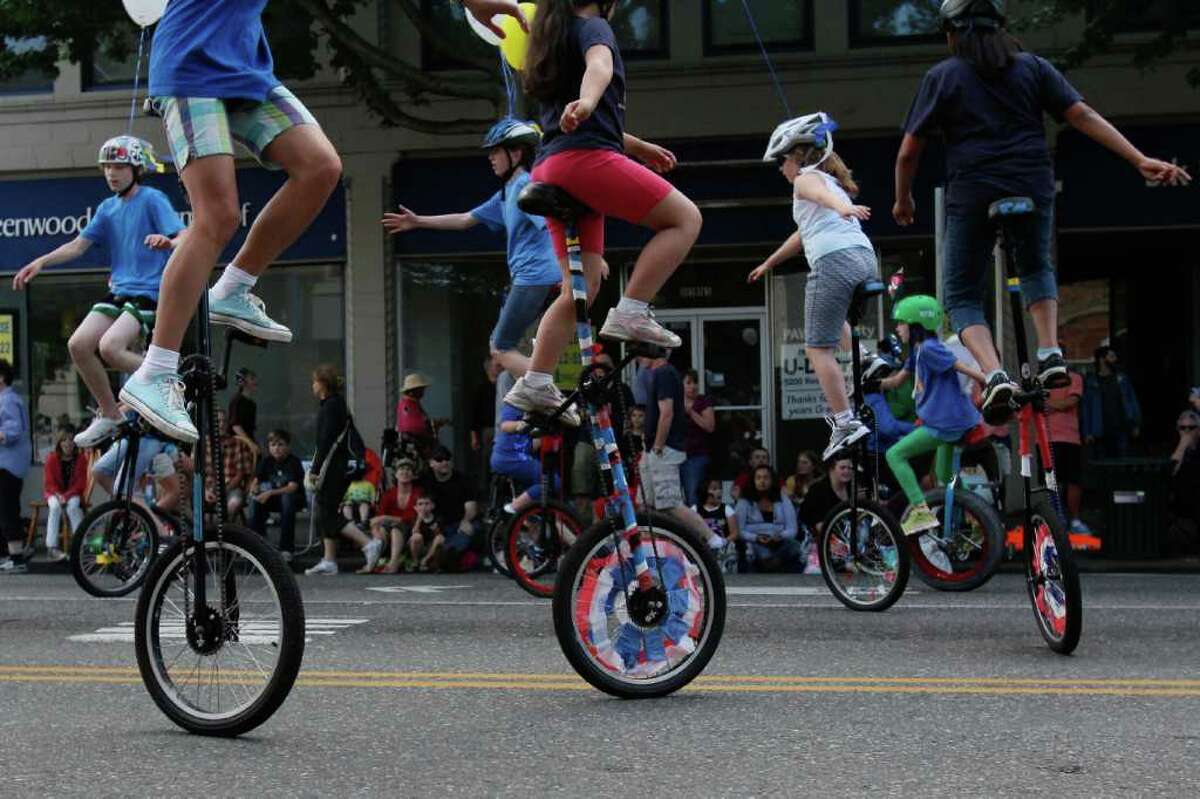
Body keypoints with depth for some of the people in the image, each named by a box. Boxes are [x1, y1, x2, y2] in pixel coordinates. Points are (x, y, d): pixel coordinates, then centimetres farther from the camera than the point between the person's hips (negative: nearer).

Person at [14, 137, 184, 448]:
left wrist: (167, 241, -41)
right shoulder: (108, 208, 15)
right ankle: (109, 415, 3)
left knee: (110, 347, -28)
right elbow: (78, 245, 14)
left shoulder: (152, 199, -5)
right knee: (78, 344, -12)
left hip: (149, 292, -7)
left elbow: (185, 238, -17)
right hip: (118, 291, 7)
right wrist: (40, 262, 1)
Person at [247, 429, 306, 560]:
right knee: (255, 499, -24)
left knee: (287, 498, -38)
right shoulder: (266, 462, 0)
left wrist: (270, 493, -38)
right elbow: (255, 482, -5)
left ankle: (286, 548, -35)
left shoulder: (293, 462, -15)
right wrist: (254, 490, -30)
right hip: (274, 500, 4)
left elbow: (292, 487, -27)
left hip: (295, 499, -4)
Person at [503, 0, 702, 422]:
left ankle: (534, 384, 2)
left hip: (550, 169, 9)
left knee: (582, 289, 9)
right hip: (587, 158, -9)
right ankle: (631, 312, -12)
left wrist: (638, 147, 45)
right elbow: (600, 65, -22)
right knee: (684, 218, -3)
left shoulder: (553, 41, 30)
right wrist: (587, 102, -43)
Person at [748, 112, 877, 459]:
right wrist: (769, 263, 50)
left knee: (818, 348, -3)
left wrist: (844, 208, -42)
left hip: (835, 260, -9)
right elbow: (806, 233, 42)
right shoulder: (832, 179, 32)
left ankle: (845, 422, -11)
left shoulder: (806, 179, 6)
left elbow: (822, 194, -20)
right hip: (866, 258, 9)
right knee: (833, 321, 38)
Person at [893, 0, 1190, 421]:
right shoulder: (1032, 67, 10)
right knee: (1036, 268, 30)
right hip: (1032, 188, 3)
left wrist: (903, 199, 21)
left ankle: (994, 375, -13)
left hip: (972, 194, -3)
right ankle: (1050, 354, 9)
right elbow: (1084, 115, 1)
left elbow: (909, 152, 3)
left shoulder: (942, 76, 4)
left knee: (962, 295, 12)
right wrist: (1140, 160, -1)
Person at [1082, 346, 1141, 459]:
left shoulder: (1122, 378, 11)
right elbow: (1086, 407, 2)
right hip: (1101, 432, -1)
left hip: (1121, 429, 1)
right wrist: (1088, 432, -5)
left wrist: (1136, 424, 4)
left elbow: (1132, 400, 11)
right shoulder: (1091, 382, 4)